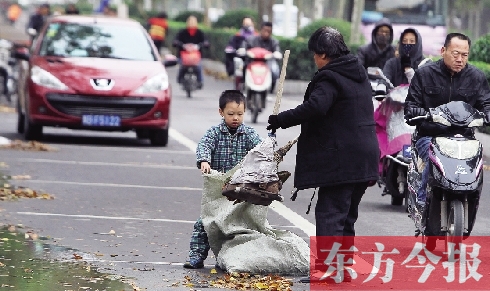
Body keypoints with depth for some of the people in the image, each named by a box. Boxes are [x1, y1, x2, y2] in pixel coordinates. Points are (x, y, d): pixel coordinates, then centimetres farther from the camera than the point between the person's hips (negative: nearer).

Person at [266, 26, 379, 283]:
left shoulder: (329, 78, -12)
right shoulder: (359, 76, 17)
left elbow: (314, 107, -29)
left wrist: (281, 120, -21)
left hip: (340, 160, -9)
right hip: (364, 161, 9)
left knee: (329, 213, -8)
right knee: (346, 216, 16)